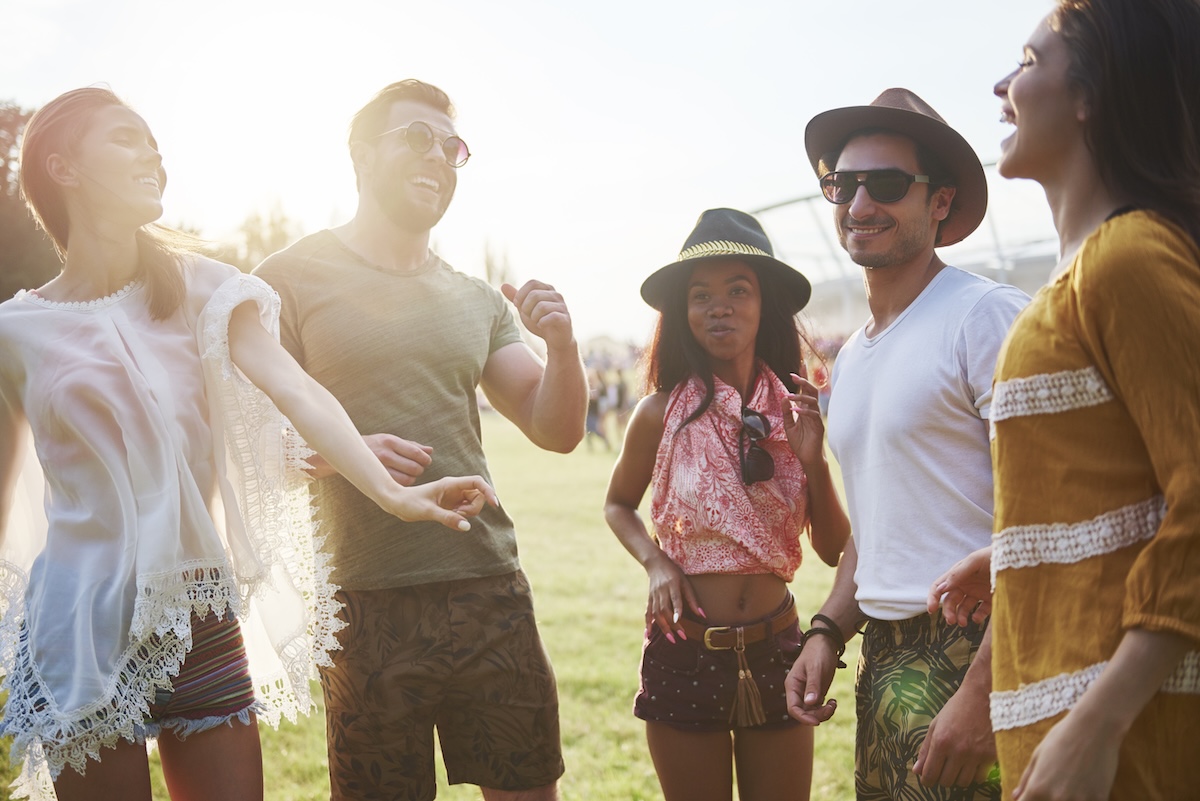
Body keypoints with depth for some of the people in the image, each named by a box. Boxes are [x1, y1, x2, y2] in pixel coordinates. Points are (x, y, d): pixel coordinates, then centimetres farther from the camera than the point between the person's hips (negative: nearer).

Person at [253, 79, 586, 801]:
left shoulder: (477, 300, 14)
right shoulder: (294, 279, 1)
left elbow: (557, 431, 12)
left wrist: (561, 346, -7)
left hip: (490, 587, 4)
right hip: (367, 603, -4)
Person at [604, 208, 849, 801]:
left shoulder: (797, 409, -2)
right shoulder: (663, 411, -8)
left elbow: (834, 550, 0)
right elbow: (618, 504, 10)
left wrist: (813, 459, -14)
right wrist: (655, 562, -8)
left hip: (776, 650, 2)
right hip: (685, 655, -2)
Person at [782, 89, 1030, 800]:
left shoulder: (987, 316, -11)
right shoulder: (852, 357, 15)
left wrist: (983, 693, -22)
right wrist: (830, 632, 10)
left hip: (977, 655, -8)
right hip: (884, 661, 8)